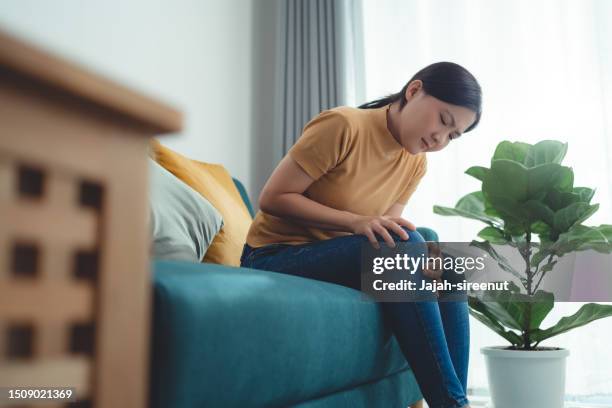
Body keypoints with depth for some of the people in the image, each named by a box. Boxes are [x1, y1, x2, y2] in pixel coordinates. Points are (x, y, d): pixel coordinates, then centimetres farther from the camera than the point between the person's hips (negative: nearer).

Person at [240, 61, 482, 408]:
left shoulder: (416, 164, 5)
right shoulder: (344, 125, -17)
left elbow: (387, 230, 0)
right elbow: (272, 198, -17)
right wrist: (356, 222, -27)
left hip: (336, 259, 7)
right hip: (273, 259, -7)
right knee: (402, 243, -28)